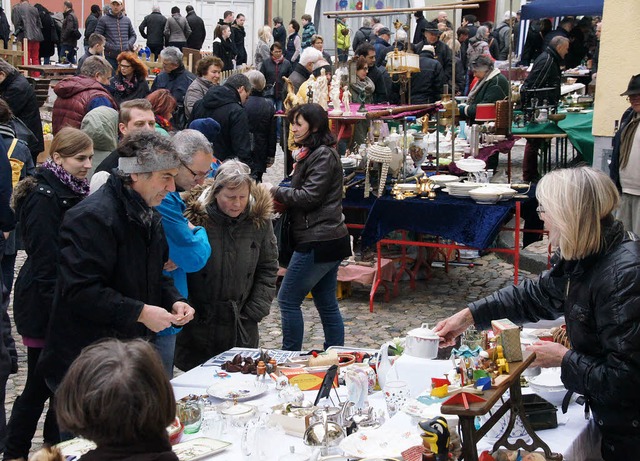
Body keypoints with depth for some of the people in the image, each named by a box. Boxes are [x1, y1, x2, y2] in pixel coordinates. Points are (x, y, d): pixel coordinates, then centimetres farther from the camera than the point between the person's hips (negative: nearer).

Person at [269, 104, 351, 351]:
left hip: (318, 242, -10)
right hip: (326, 240, 10)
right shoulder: (313, 154, 18)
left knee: (288, 300, -4)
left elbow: (309, 196, -18)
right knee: (327, 304, 13)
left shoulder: (323, 156, -13)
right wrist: (281, 199, 2)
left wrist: (274, 191, -8)